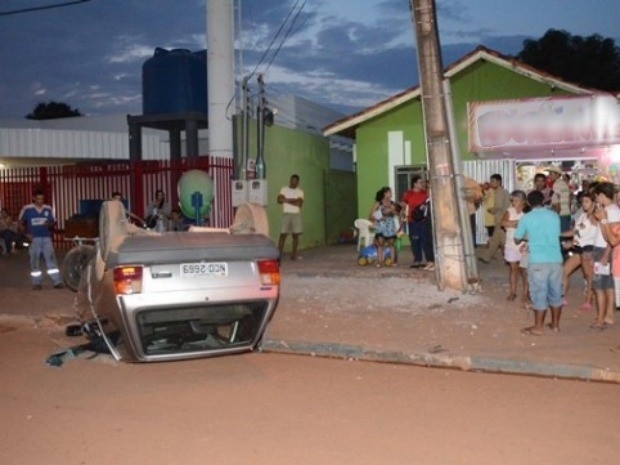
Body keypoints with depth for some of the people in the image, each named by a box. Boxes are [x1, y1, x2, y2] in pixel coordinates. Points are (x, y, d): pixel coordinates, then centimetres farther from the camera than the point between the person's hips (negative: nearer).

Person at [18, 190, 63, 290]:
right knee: (35, 260, 3)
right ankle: (36, 283, 13)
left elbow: (53, 221, 12)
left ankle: (57, 281, 0)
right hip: (34, 238, -1)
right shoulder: (27, 209, -2)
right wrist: (27, 233, -4)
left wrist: (49, 224, -11)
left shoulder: (48, 209, 4)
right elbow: (21, 222, 7)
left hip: (46, 238, 1)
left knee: (51, 259, -2)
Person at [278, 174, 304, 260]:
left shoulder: (300, 191, 5)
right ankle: (279, 254, -6)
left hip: (296, 214, 1)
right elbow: (279, 200, -8)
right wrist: (293, 200, -12)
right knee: (283, 234, -5)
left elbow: (299, 204, -10)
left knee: (296, 235, 2)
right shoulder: (284, 189, 6)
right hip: (286, 214, -1)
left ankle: (294, 254, 9)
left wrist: (287, 200, -10)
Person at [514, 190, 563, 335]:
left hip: (538, 261, -4)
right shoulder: (554, 215, 10)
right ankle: (555, 324, 24)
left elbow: (517, 240, 8)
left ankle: (538, 327, 7)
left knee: (539, 294, 1)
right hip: (556, 259, 4)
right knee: (556, 292, 13)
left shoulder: (526, 218, -2)